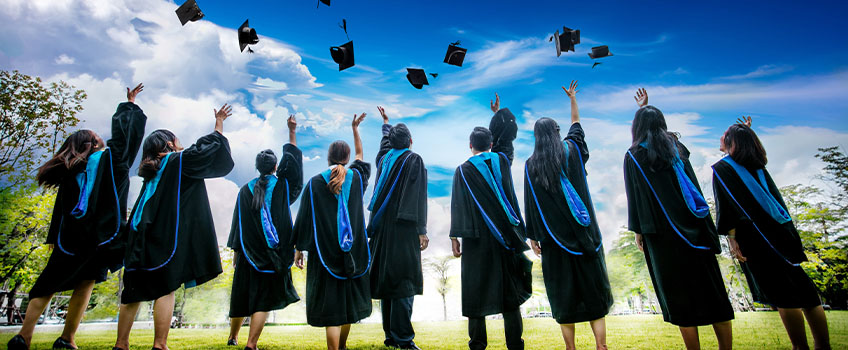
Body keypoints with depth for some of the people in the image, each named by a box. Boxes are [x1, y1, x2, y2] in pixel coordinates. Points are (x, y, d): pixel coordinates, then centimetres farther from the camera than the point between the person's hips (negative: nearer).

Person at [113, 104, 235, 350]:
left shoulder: (151, 168, 19)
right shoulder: (178, 161, 1)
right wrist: (219, 122, 19)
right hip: (165, 236, -7)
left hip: (141, 235, 7)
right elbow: (210, 148, 6)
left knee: (135, 292, 11)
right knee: (165, 289, -7)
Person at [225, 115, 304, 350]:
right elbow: (293, 160, 6)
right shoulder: (282, 186, -4)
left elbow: (238, 223, 2)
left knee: (243, 295, 18)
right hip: (274, 255, -3)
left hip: (248, 253, 3)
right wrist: (292, 132, 8)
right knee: (263, 300, 2)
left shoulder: (246, 190, 1)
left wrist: (236, 250, 9)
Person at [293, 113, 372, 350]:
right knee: (349, 301, 19)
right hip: (353, 251, 4)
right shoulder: (357, 177, 2)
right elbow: (360, 155, 23)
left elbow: (304, 219, -5)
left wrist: (300, 249, 5)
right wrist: (355, 129, 34)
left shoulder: (315, 183, -7)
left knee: (331, 307, 1)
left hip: (325, 253, -3)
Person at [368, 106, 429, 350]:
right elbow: (418, 197, -13)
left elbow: (385, 141, 36)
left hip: (382, 228, 6)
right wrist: (422, 230, -14)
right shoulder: (413, 160, -5)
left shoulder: (384, 157, 11)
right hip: (404, 229, -6)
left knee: (387, 277, 10)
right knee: (404, 281, -5)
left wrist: (386, 123, 55)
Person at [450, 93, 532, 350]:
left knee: (476, 289, 5)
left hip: (476, 238, -3)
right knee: (508, 288, 10)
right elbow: (506, 139, 26)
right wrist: (498, 114, 39)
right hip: (505, 235, 3)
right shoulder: (502, 161, 4)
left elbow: (458, 206, -9)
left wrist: (454, 237, -5)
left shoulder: (463, 170, -5)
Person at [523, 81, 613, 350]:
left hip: (553, 236, -1)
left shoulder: (531, 165, -4)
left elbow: (531, 204, -5)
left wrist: (533, 236, 0)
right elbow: (576, 125, 22)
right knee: (594, 287, 9)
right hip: (584, 232, 2)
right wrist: (573, 98, 37)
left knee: (562, 291, 7)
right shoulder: (572, 149, 1)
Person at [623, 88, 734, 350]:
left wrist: (638, 231, -2)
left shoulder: (634, 156, -6)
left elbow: (636, 197, -10)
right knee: (711, 287, 11)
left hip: (662, 231, -5)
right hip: (694, 226, 5)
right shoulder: (675, 146, 9)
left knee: (679, 292, 2)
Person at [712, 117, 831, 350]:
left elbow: (727, 206, -15)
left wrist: (731, 238, -14)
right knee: (802, 287, 10)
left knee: (780, 293, -1)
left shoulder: (721, 168, -7)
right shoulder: (757, 164, 12)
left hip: (754, 238, -7)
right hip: (780, 229, 7)